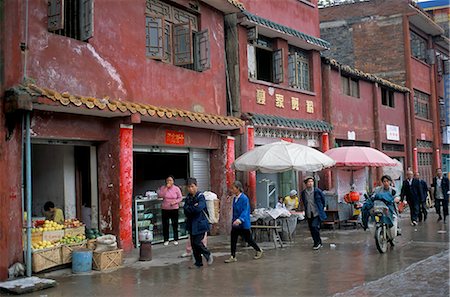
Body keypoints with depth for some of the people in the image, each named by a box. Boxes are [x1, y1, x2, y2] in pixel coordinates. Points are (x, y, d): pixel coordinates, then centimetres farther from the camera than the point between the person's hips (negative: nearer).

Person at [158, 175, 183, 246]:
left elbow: (180, 198, 1)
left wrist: (175, 201, -16)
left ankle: (176, 239, 14)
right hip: (165, 209, 1)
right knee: (165, 225, 5)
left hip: (174, 209, -1)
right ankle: (166, 240, 17)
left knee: (175, 224, 2)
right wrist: (166, 188, -16)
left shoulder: (176, 188, -1)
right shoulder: (163, 188, 1)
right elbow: (160, 195, -13)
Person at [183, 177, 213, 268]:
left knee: (197, 242, -9)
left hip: (199, 223, -6)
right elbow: (185, 210, -2)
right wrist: (193, 208, -17)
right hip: (191, 224, 6)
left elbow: (198, 208, -25)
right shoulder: (188, 197, 8)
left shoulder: (200, 196, -10)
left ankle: (208, 255, 16)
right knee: (193, 244, 8)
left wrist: (189, 209, -10)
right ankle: (198, 262, 21)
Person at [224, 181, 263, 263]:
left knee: (248, 239, 8)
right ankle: (233, 257, 11)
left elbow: (245, 211, -26)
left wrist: (239, 220, -40)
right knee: (233, 240, 3)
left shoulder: (244, 198, -20)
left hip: (243, 224, -7)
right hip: (235, 223, 7)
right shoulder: (235, 198, 4)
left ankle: (259, 250, 31)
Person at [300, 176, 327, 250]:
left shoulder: (317, 191, -7)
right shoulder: (303, 193, 1)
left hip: (317, 213, -4)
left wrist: (321, 208, 17)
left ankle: (317, 242, -2)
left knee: (314, 226, -19)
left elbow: (323, 199, 8)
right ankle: (318, 243, 23)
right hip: (309, 214, 4)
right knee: (311, 229, 8)